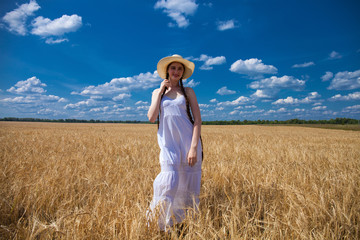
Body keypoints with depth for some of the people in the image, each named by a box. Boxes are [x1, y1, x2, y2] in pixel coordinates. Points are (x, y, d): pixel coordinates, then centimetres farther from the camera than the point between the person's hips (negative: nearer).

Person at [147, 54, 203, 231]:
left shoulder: (188, 91, 8)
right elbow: (151, 118, -2)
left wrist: (194, 147, -11)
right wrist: (161, 91, -1)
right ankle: (163, 225, 12)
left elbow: (197, 120, 0)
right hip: (168, 144, 0)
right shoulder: (157, 92, 13)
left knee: (188, 185, 5)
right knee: (170, 183, -9)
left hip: (188, 142, 0)